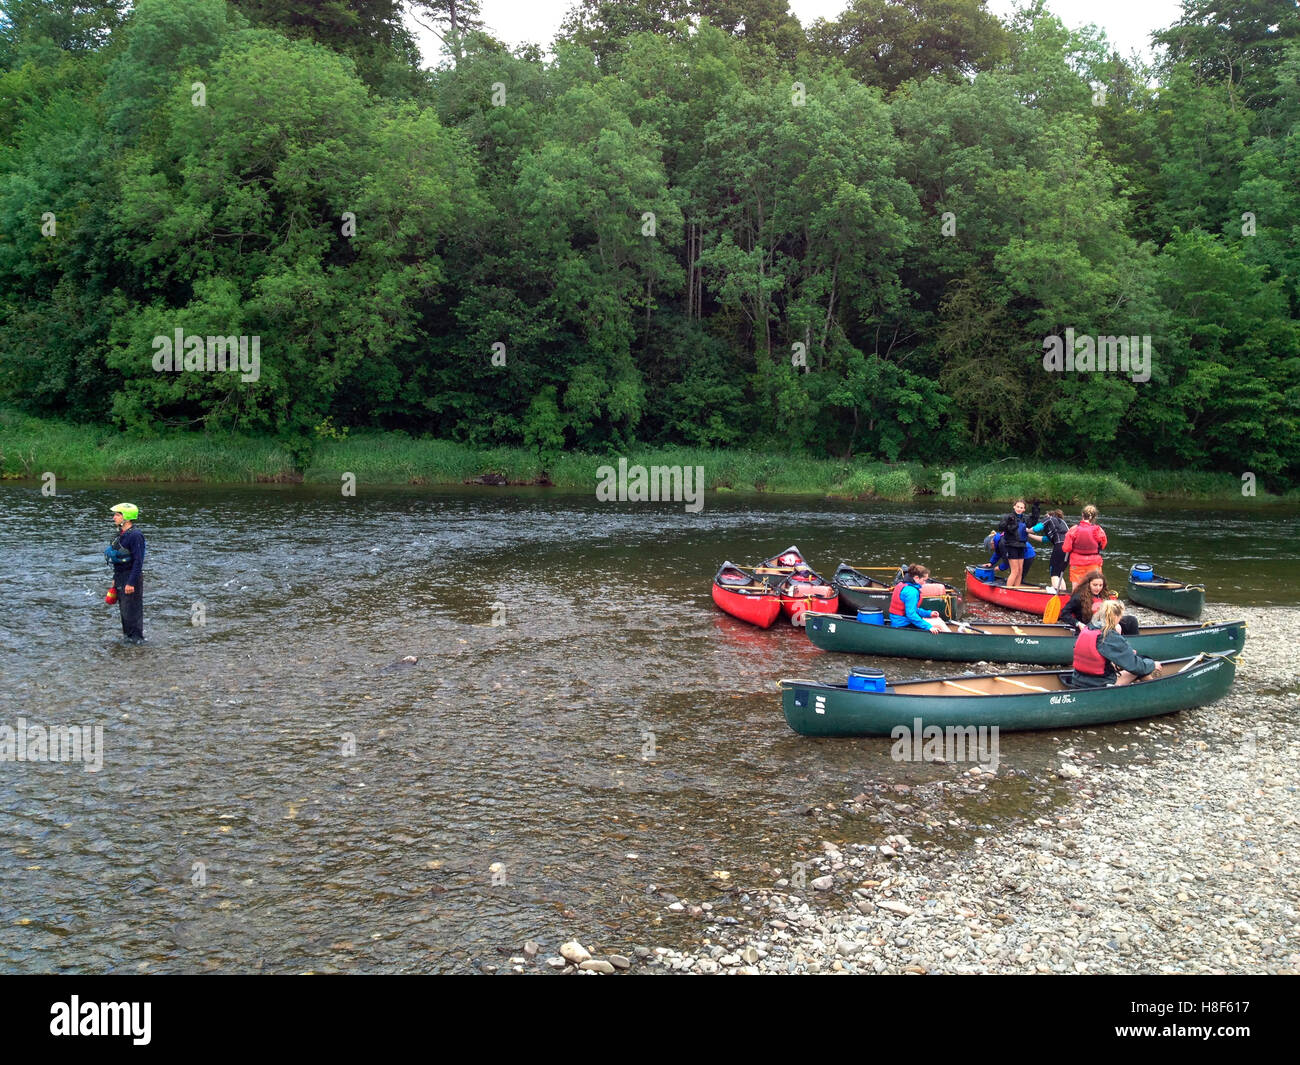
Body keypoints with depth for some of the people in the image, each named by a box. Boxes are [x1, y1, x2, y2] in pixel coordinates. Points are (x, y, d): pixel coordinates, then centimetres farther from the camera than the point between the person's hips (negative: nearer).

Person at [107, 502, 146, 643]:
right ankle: (127, 633, 25)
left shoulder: (135, 535, -17)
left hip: (131, 578, -9)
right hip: (120, 577, 9)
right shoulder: (121, 534, 12)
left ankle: (137, 637, 4)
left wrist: (131, 583, -23)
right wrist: (115, 578, 19)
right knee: (123, 609, 15)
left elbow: (138, 561, -21)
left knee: (132, 609, -4)